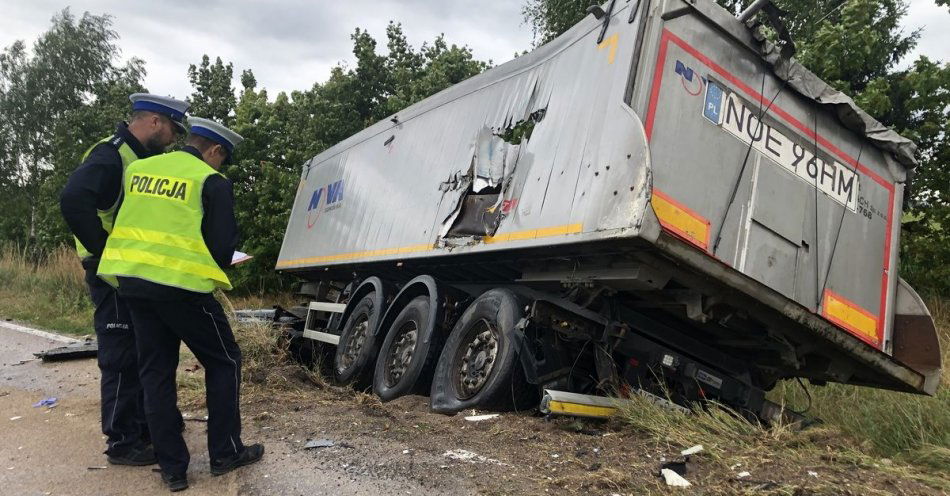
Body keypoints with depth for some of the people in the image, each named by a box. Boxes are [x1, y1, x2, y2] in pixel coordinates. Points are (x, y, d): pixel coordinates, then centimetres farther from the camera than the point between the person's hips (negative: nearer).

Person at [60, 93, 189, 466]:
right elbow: (73, 202, -30)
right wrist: (107, 255, -24)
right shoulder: (110, 155, -15)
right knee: (122, 359, -2)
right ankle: (122, 442, 9)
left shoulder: (142, 157, 15)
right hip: (114, 278, -10)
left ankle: (143, 426, 30)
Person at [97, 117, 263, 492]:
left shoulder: (138, 170, 11)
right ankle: (224, 453, 16)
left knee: (155, 371, 14)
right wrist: (211, 270, 13)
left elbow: (127, 221, 18)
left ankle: (172, 468, 17)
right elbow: (224, 244, -6)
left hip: (132, 279, 6)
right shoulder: (212, 182, -6)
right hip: (182, 285, -6)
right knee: (224, 361, 12)